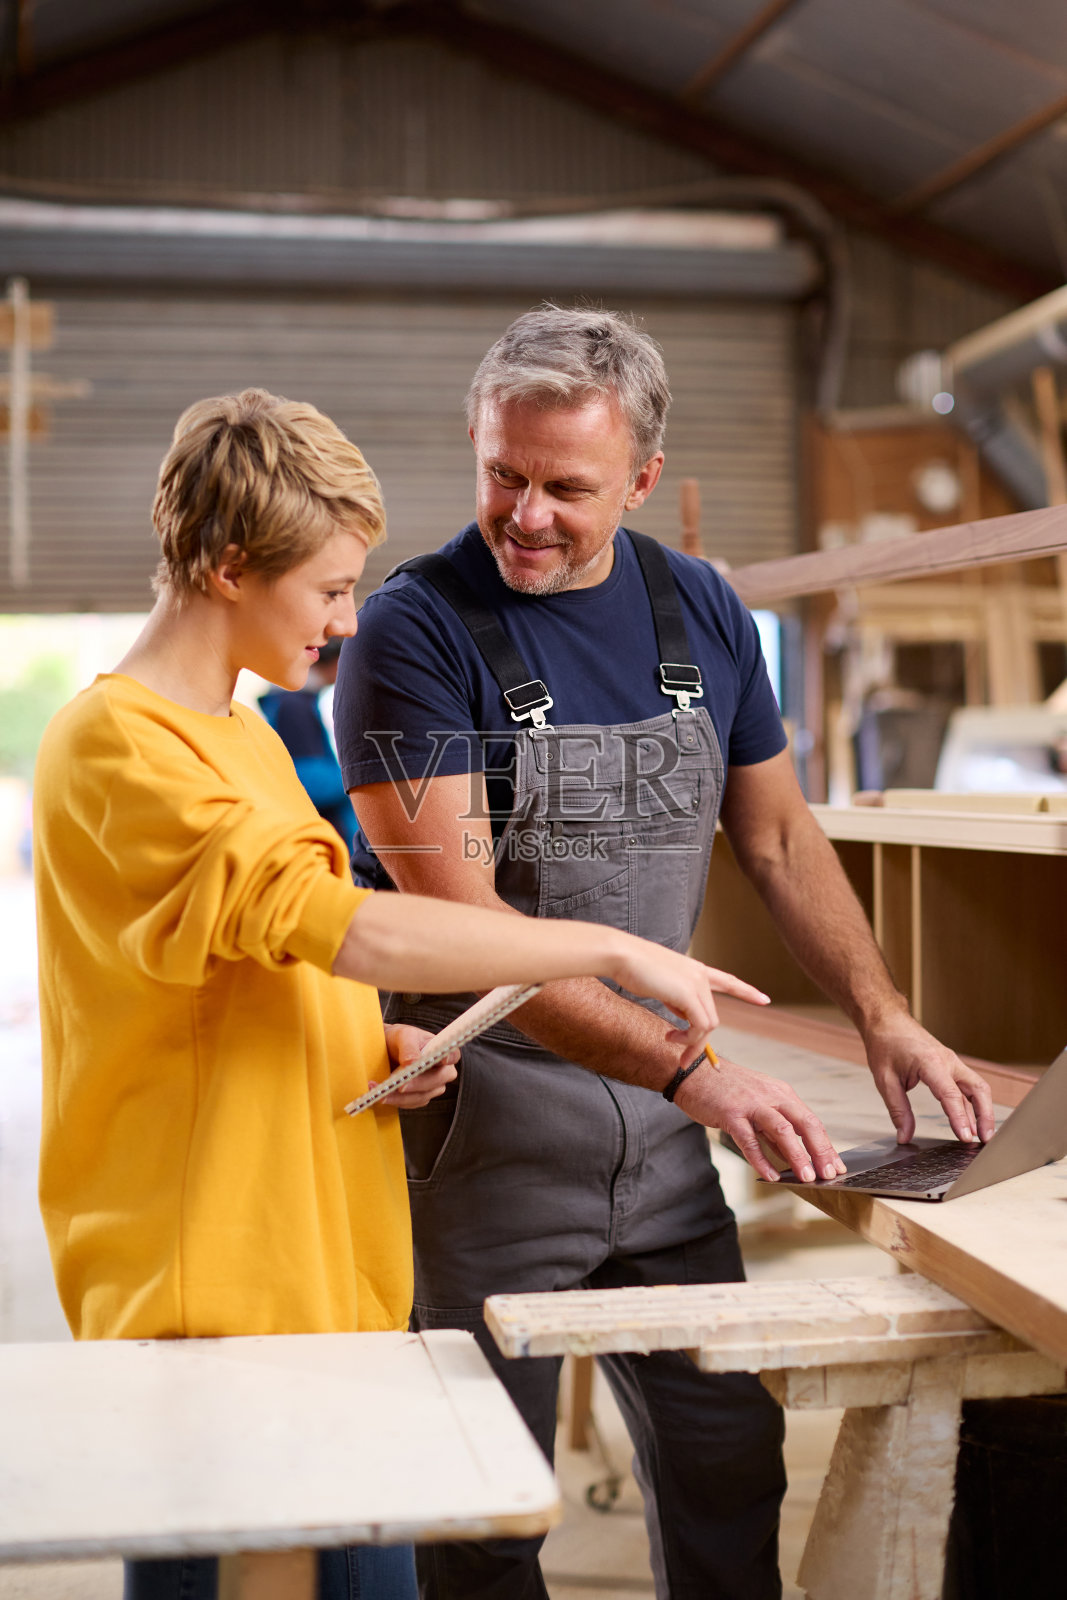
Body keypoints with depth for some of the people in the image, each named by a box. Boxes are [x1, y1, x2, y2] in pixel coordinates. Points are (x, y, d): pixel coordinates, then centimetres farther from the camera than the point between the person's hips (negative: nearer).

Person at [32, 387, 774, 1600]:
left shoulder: (250, 737, 16)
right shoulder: (114, 744, -15)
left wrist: (376, 1045, 4)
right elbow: (337, 923, -26)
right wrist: (610, 948, -22)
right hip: (213, 1302, -9)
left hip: (327, 1275, 9)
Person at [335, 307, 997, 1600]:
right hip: (477, 1115, -5)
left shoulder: (703, 615, 4)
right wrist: (693, 1075, -28)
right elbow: (464, 927, -21)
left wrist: (882, 1017, 2)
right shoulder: (416, 632, -14)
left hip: (661, 1114, 5)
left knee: (730, 1458, 14)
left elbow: (778, 834, 14)